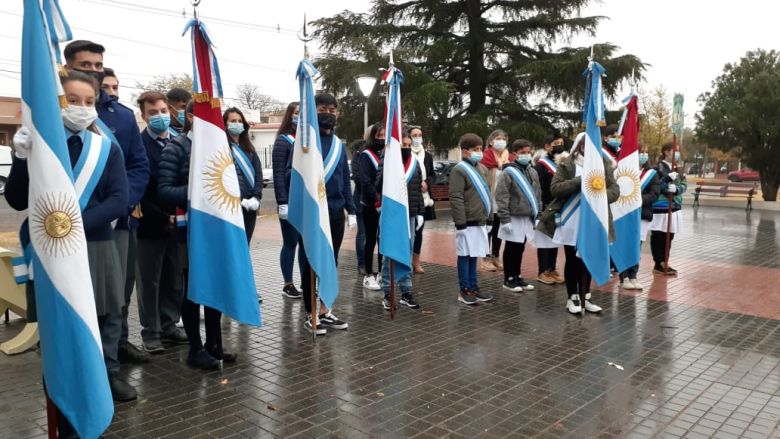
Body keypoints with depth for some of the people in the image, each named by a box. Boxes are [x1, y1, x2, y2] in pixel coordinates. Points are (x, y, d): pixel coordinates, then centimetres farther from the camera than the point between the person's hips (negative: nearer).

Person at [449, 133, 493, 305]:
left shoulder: (482, 169, 14)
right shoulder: (459, 170, -11)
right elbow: (456, 198, -16)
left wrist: (489, 217, 19)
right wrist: (460, 223, -19)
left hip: (480, 220, 8)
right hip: (467, 222, -7)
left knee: (474, 256, 15)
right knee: (465, 256, 2)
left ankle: (473, 288, 23)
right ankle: (464, 291, 10)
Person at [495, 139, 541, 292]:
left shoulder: (532, 172, 10)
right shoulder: (508, 172, -12)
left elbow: (537, 194, 17)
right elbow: (501, 197, -15)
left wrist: (537, 214, 14)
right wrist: (505, 219, -18)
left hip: (527, 217, 7)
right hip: (513, 218, -7)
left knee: (520, 249, 15)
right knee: (511, 249, 3)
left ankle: (516, 277, 25)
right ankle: (508, 279, 13)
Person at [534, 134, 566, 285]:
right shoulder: (541, 165, -8)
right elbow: (538, 188, -14)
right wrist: (543, 207, -19)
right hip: (546, 208, -7)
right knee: (544, 239, 0)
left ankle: (552, 270, 20)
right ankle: (543, 272, 8)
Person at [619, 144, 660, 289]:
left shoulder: (652, 173, 7)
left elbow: (655, 194, -2)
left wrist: (639, 199, -17)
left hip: (643, 214, 2)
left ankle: (633, 277, 15)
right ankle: (624, 278, 6)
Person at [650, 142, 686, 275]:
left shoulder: (677, 169, 14)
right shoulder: (658, 168, -8)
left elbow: (684, 185, 6)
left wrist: (676, 188, -15)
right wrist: (668, 178, -26)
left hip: (674, 207, 8)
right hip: (661, 207, -8)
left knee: (669, 237, 12)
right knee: (658, 237, -1)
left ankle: (663, 263, 22)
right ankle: (659, 264, 6)